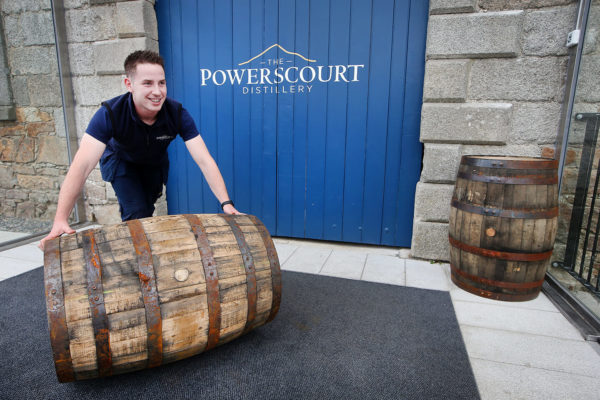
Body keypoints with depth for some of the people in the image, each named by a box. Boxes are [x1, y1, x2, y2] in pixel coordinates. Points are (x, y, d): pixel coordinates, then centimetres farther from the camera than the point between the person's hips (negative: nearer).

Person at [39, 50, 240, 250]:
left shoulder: (177, 113, -33)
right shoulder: (110, 113, -37)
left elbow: (204, 160, -38)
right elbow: (82, 166, -44)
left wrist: (226, 203, -49)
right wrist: (60, 220, -52)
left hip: (155, 163, 3)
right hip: (121, 161, -2)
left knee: (147, 210, 13)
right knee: (136, 212, -18)